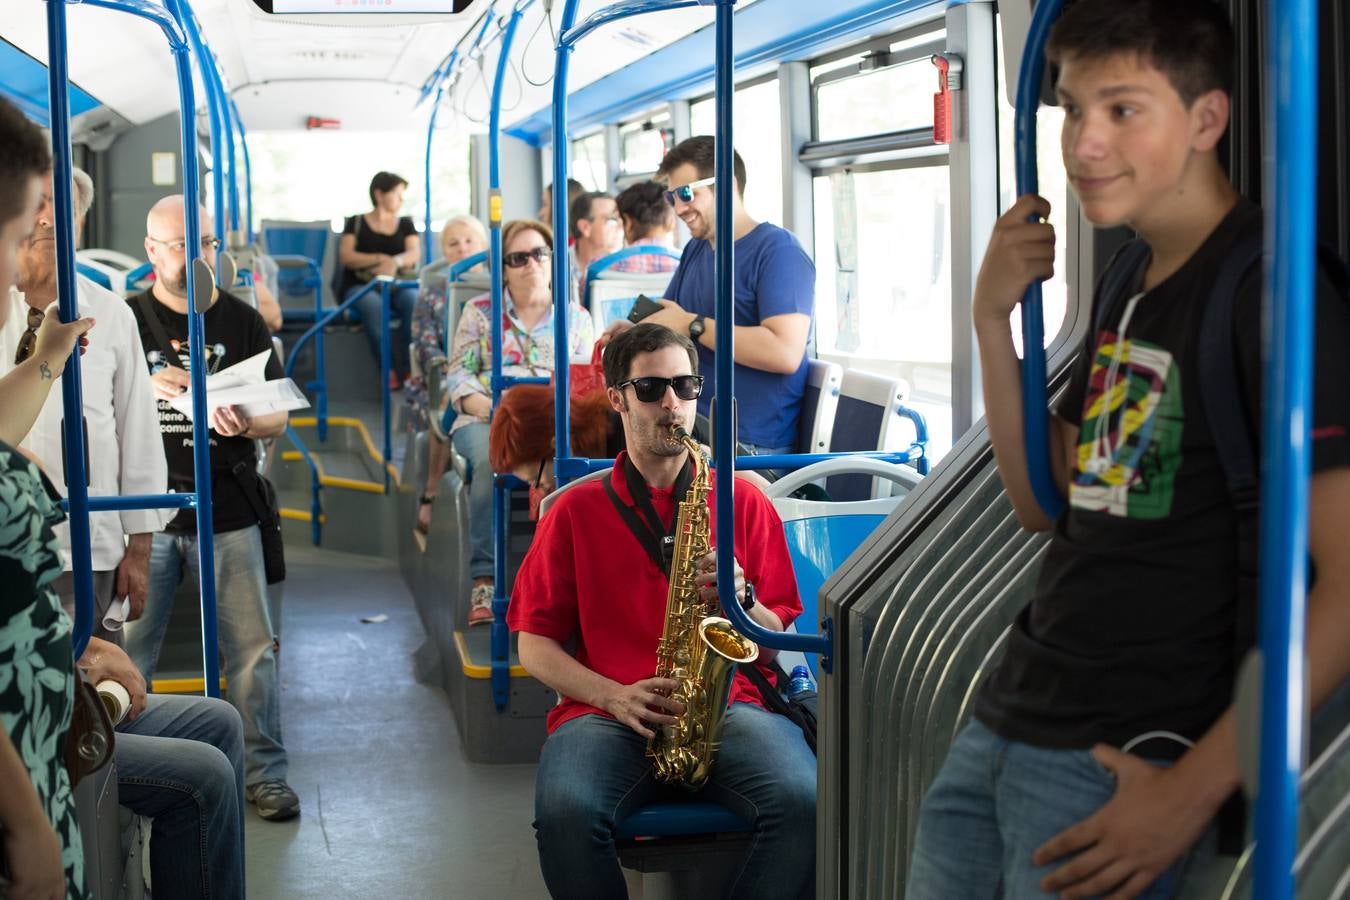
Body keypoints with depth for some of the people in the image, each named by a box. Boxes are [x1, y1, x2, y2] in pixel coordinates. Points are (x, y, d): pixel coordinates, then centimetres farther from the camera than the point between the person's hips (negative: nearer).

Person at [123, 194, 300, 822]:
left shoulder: (242, 321, 7)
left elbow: (279, 418, 8)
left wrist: (244, 425, -15)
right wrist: (144, 389, -15)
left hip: (227, 513, 0)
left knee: (251, 650, 1)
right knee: (126, 652, 3)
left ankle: (265, 774, 13)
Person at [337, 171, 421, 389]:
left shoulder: (406, 224, 20)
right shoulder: (356, 223, 13)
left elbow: (414, 254, 2)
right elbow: (345, 257, -1)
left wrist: (394, 262, -20)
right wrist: (381, 259, -13)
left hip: (396, 286, 2)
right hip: (360, 286, -2)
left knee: (415, 301, -33)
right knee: (373, 304, -38)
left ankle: (407, 369, -36)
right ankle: (391, 370, -40)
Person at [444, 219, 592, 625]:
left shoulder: (576, 317, 19)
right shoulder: (479, 311, 17)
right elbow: (459, 373, 9)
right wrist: (491, 408, -10)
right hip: (486, 419, 0)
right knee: (491, 456, -38)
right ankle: (484, 577, -37)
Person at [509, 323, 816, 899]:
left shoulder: (743, 502, 15)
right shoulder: (575, 512, 14)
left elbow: (781, 643, 15)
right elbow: (535, 645, 10)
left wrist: (741, 598, -7)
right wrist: (614, 695, -8)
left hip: (729, 705, 1)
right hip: (606, 714, 0)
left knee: (802, 802, -32)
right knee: (565, 814, -34)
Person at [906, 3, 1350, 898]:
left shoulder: (1268, 288, -15)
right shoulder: (1133, 285, 12)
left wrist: (1194, 791, -19)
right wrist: (993, 318, 1)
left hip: (1124, 760, -7)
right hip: (1005, 722, 8)